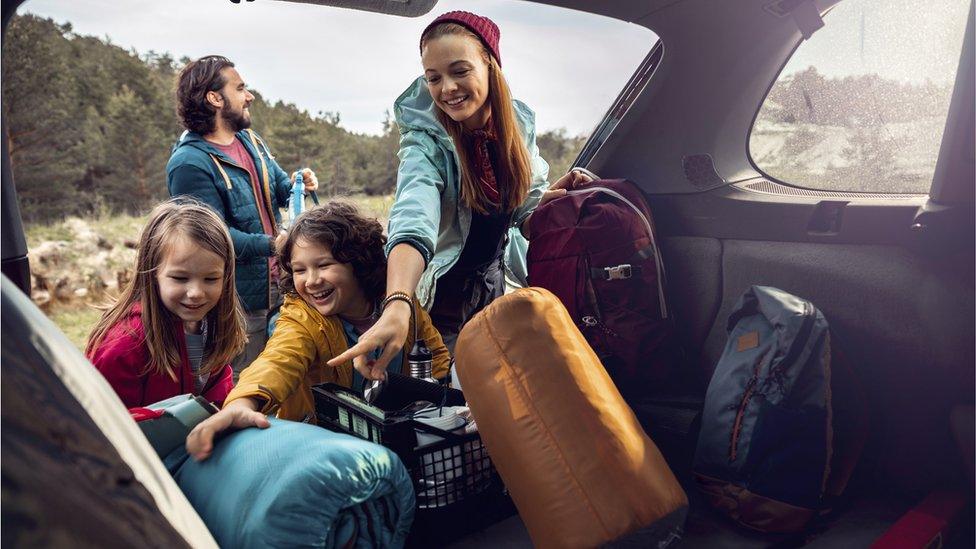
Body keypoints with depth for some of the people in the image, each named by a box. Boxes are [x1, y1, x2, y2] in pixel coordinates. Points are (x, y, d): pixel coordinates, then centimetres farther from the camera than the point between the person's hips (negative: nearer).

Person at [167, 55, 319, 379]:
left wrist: (297, 184, -5)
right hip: (238, 303, -8)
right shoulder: (189, 163, -18)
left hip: (275, 288, 8)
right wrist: (273, 245, -29)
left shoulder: (249, 140, 10)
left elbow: (277, 187, 18)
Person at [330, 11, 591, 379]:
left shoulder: (518, 125, -6)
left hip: (498, 289, 5)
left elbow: (525, 219, 3)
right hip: (445, 302, -4)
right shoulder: (426, 141, -21)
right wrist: (397, 306, -57)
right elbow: (413, 224, -40)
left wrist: (549, 202, -19)